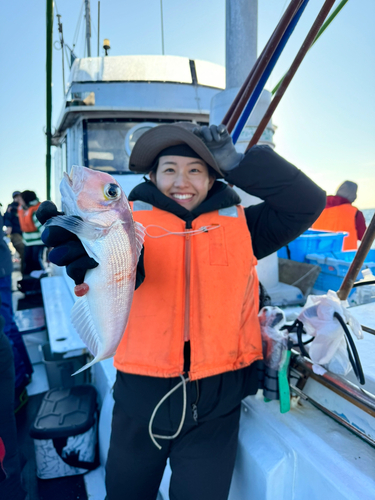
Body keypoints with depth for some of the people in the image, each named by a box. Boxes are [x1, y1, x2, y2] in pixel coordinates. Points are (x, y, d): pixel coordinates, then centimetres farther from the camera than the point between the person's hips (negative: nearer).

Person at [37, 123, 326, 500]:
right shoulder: (133, 218, -3)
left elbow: (308, 202, -4)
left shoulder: (238, 224, 1)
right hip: (140, 394, 1)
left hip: (215, 401, 0)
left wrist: (236, 163, -10)